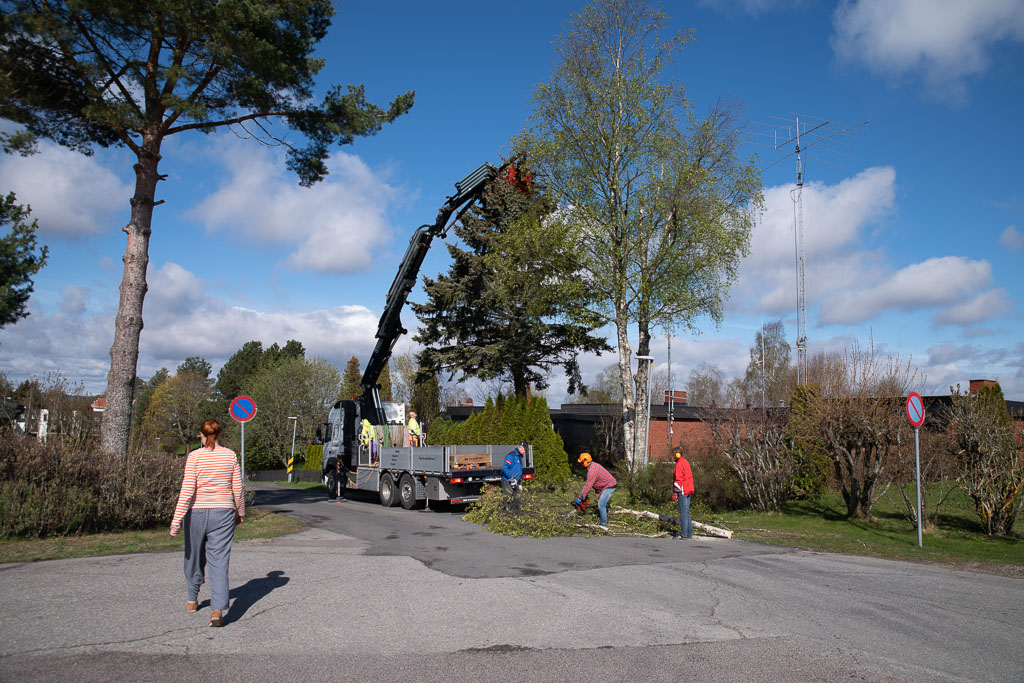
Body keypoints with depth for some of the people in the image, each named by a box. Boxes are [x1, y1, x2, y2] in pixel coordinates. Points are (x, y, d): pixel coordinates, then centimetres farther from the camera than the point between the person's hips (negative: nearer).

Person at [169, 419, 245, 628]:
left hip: (197, 512, 0)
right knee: (219, 561, 0)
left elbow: (187, 490, -12)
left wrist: (177, 519, -9)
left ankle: (192, 600, 37)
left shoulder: (194, 456, -6)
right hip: (223, 513, 1)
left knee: (194, 557, 19)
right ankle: (218, 610, -12)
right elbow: (237, 489, 4)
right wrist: (240, 512, 17)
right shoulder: (230, 456, 0)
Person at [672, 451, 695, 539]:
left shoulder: (679, 464, -13)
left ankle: (684, 534, -7)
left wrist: (675, 493, -16)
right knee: (687, 512, 15)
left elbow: (678, 480, -18)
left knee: (683, 512, -7)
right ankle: (689, 533, 18)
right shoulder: (686, 463, 16)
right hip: (688, 490, 9)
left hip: (682, 492, -9)